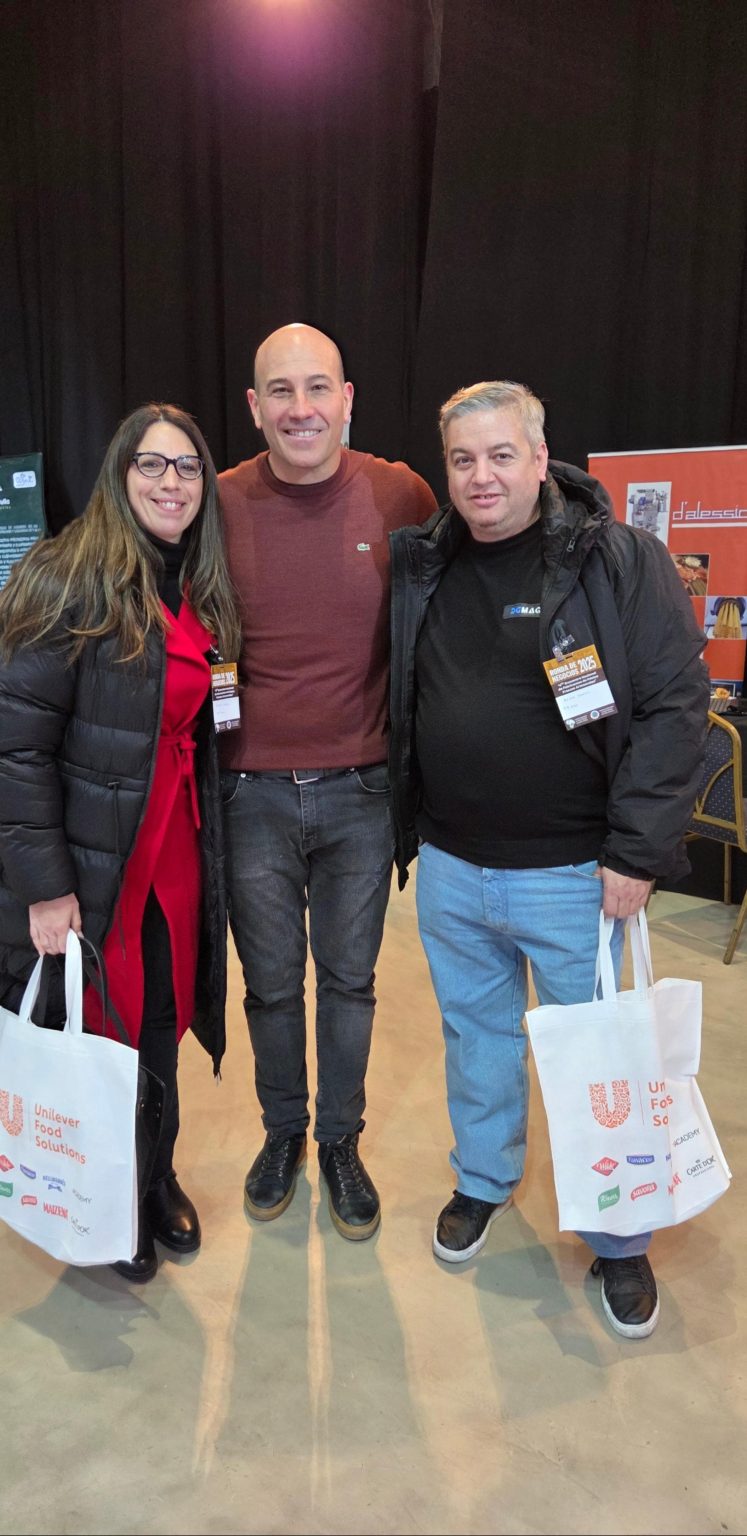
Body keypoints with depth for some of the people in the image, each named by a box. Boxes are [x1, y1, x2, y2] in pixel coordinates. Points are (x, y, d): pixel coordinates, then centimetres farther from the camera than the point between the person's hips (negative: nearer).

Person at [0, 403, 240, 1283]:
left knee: (160, 1023, 18)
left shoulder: (198, 593, 8)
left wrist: (206, 844, 8)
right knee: (91, 1033, 11)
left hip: (174, 858, 6)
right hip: (86, 869, -6)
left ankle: (156, 1178, 42)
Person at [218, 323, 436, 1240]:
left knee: (349, 981, 15)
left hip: (360, 791, 0)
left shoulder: (401, 496, -5)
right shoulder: (220, 504, -6)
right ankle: (282, 1131, 40)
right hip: (254, 792, 0)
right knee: (271, 983, 16)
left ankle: (341, 1142, 38)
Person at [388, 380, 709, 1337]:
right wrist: (408, 826, 8)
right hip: (448, 869, 4)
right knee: (476, 1032, 21)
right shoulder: (422, 567, 5)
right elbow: (398, 702, 14)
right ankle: (483, 1180, 45)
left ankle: (617, 1238, 34)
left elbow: (674, 704, -12)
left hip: (573, 873, -4)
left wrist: (636, 853, -15)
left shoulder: (621, 562, -9)